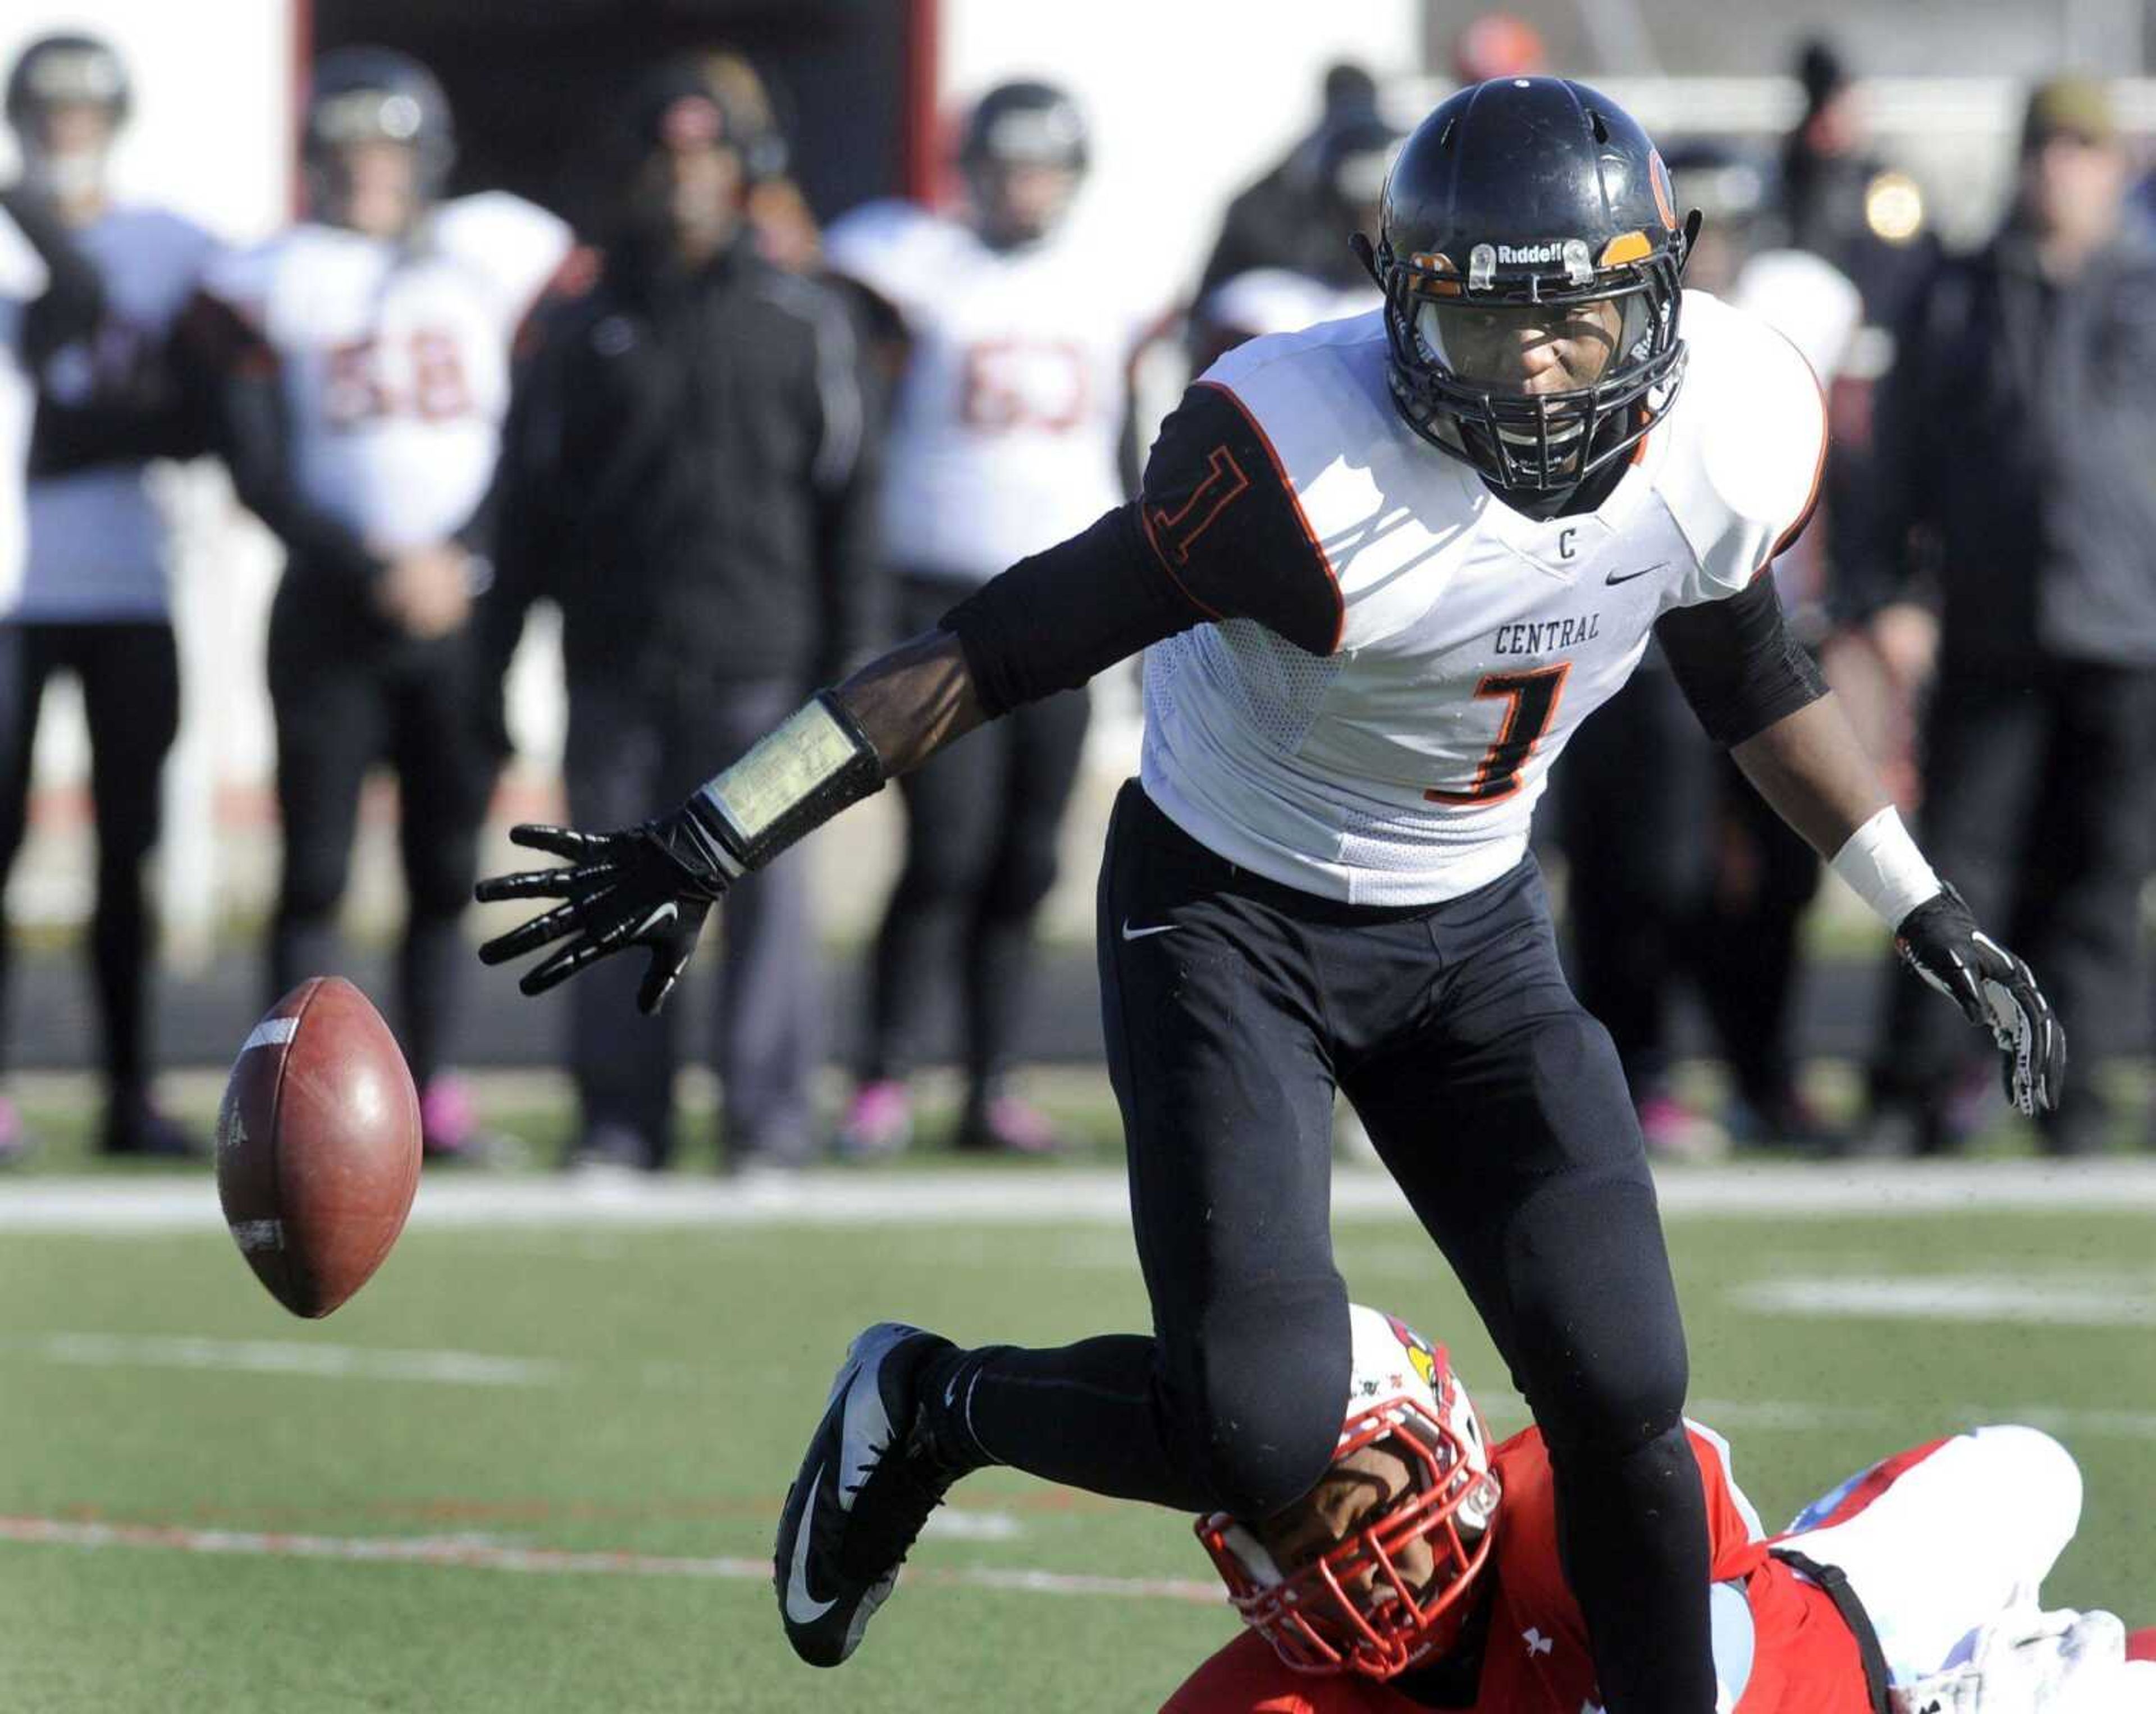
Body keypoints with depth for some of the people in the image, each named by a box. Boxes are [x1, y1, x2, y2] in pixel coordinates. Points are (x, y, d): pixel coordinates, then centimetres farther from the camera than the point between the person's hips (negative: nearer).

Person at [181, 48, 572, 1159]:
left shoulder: (498, 255, 5)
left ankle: (430, 1090, 10)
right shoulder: (267, 285, 2)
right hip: (330, 606, -1)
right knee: (316, 868, -3)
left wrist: (461, 557, -8)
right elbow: (259, 475, -2)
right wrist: (376, 564, -12)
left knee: (447, 866, 3)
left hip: (458, 604, 2)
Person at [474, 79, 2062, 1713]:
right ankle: (927, 1409, 14)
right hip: (1229, 917, -5)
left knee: (1624, 1395, -8)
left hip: (1470, 924, 5)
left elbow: (1748, 673, 9)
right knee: (1263, 1428, -16)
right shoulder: (1308, 462, -31)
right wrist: (707, 845, -26)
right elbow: (998, 651, -25)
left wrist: (1930, 915, 17)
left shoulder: (1727, 439, -14)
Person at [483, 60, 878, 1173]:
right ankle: (620, 1115, 8)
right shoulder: (581, 331, 11)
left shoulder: (802, 323, 7)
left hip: (757, 660, -1)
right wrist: (493, 658, 6)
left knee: (767, 888, -3)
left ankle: (770, 1114, 1)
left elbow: (845, 497, 7)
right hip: (615, 661, 1)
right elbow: (529, 505, 11)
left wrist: (849, 655, 1)